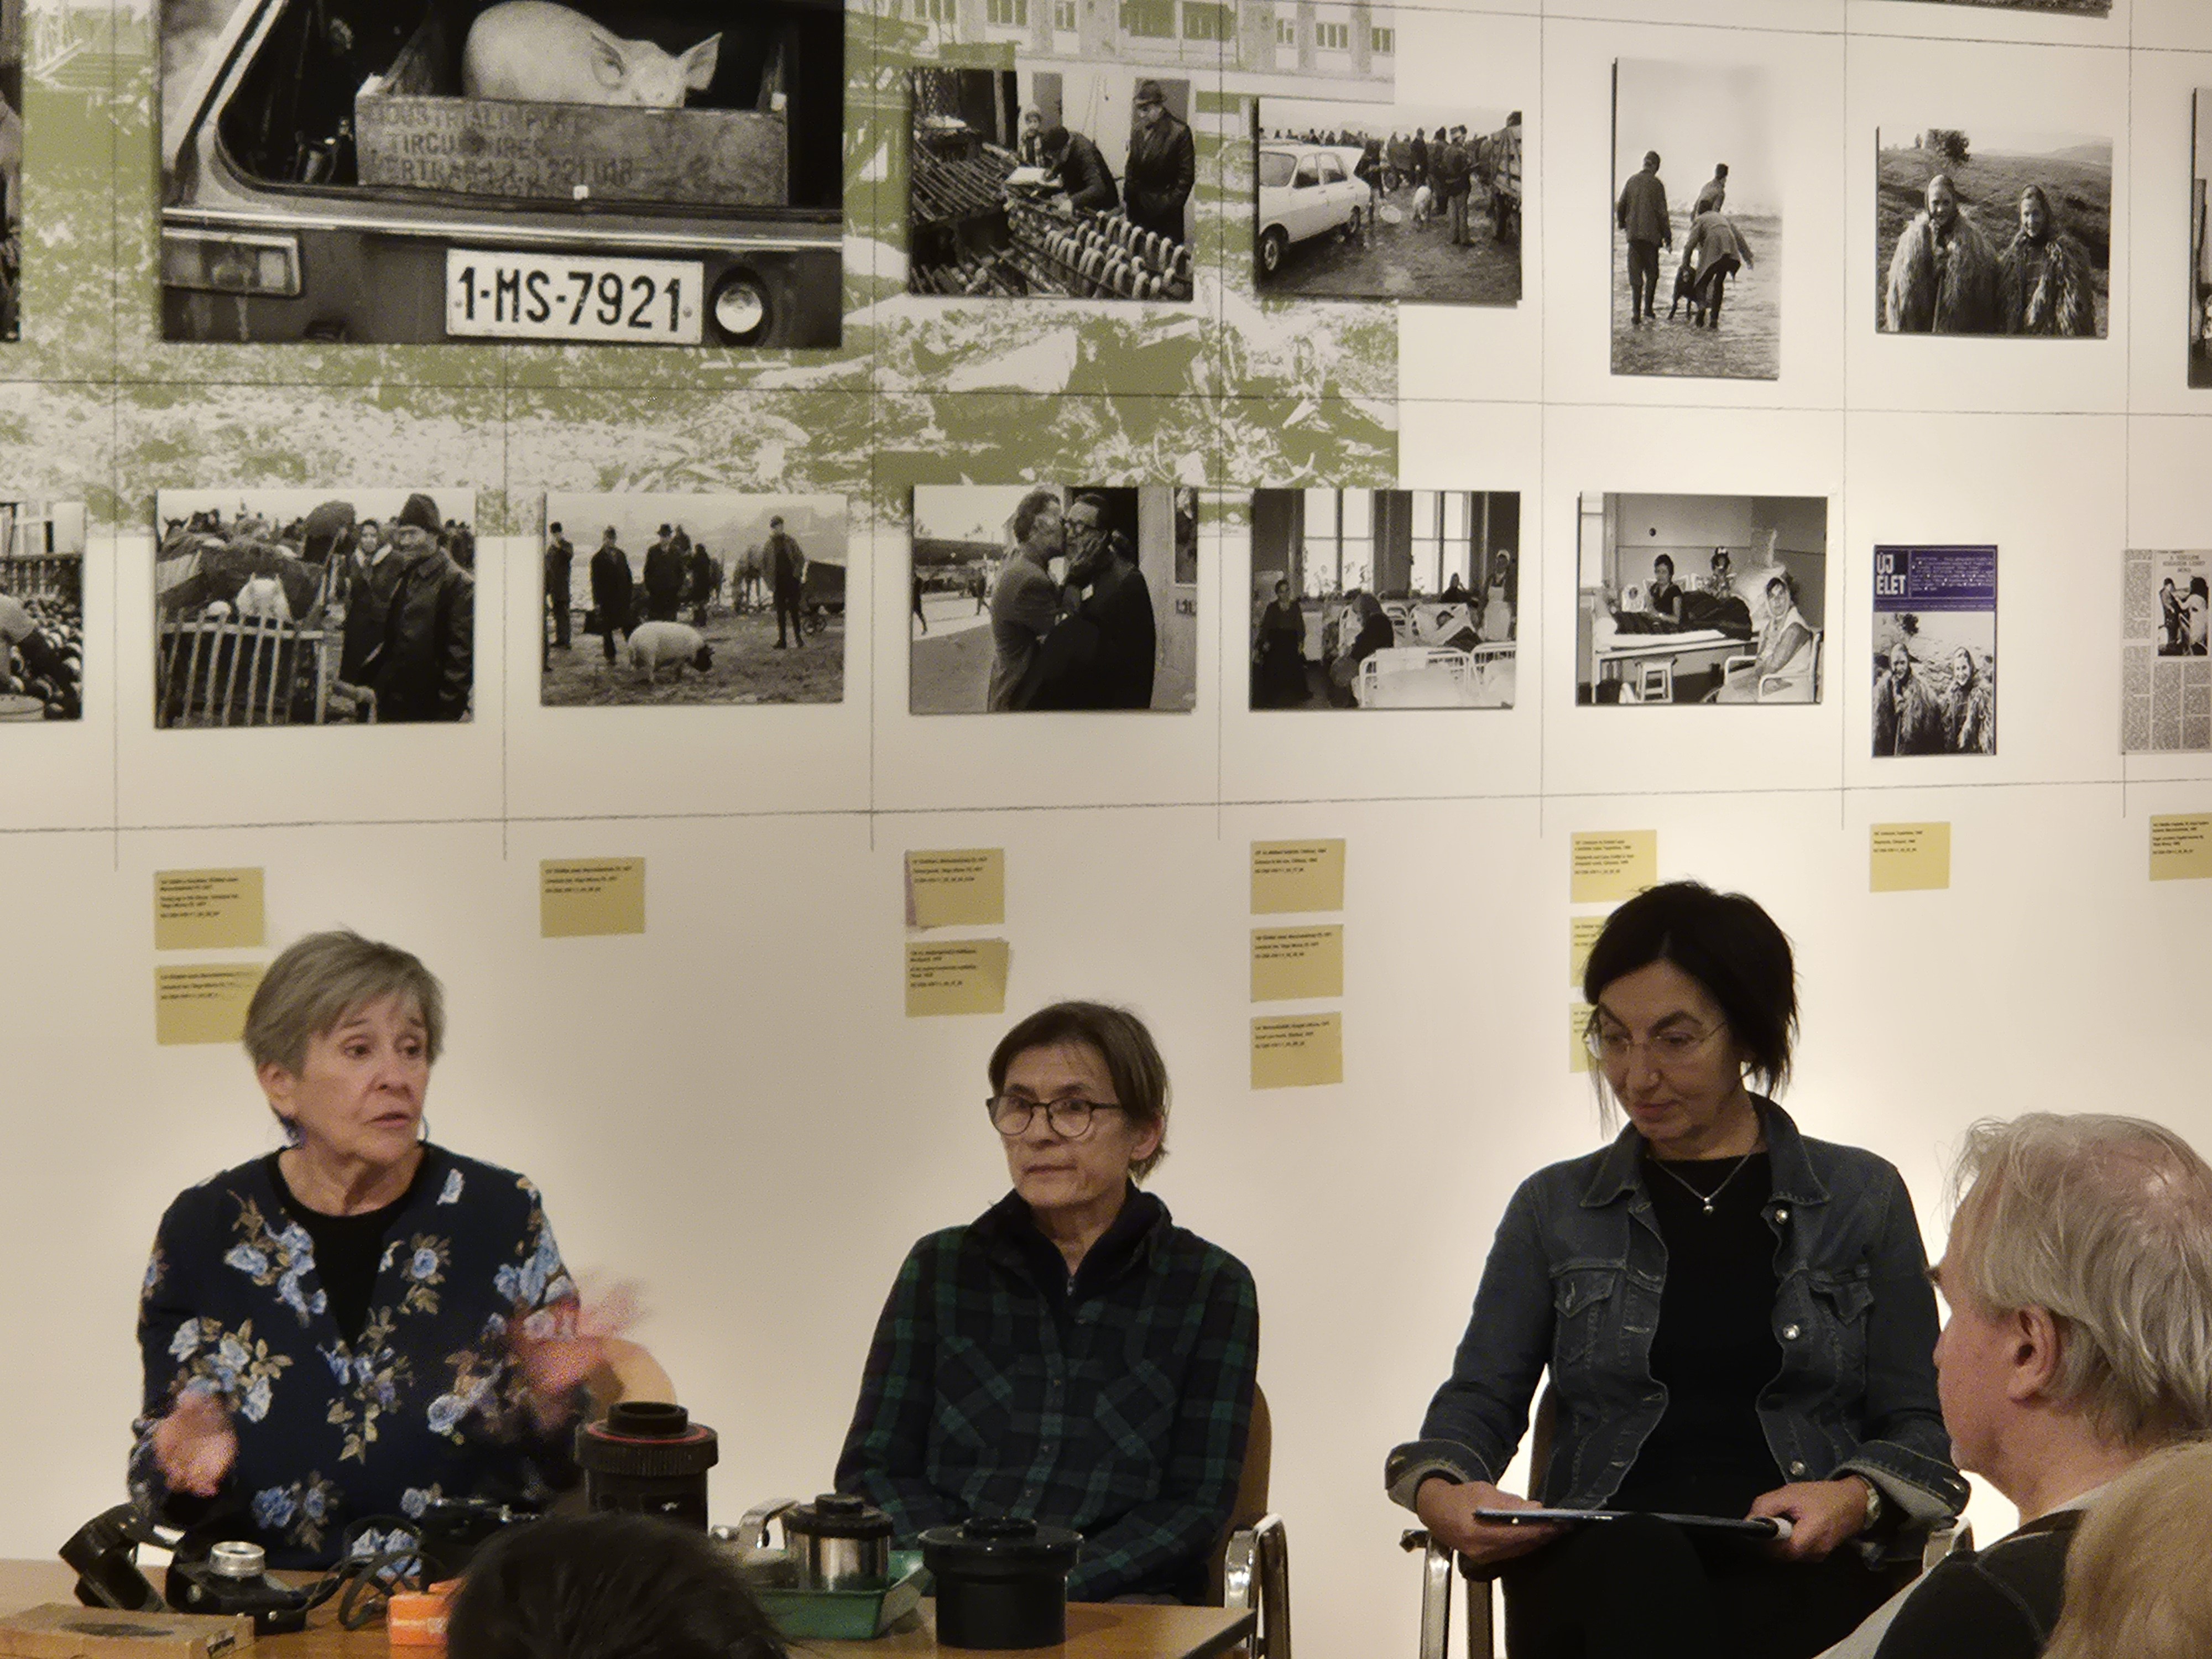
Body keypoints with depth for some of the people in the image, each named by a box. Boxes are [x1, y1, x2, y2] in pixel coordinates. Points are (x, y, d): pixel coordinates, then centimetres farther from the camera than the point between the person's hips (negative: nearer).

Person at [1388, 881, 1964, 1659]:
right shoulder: (1556, 1209, 20)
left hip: (1799, 1569, -1)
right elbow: (1480, 1399, 15)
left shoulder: (1862, 1199, 16)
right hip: (1595, 1571, 1)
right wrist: (1439, 1492, -9)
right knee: (1640, 1561, -39)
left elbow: (1919, 1425, 14)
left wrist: (1856, 1500, -10)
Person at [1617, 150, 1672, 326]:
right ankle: (1648, 310, 3)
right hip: (1651, 235, -3)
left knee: (1635, 275, 6)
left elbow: (1620, 207, 10)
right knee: (1652, 273, 9)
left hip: (1633, 234, 3)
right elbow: (1662, 212, -8)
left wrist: (1622, 225, 28)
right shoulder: (1656, 185, -7)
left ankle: (1636, 312, 2)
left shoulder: (1632, 182, 5)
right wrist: (1667, 236, 0)